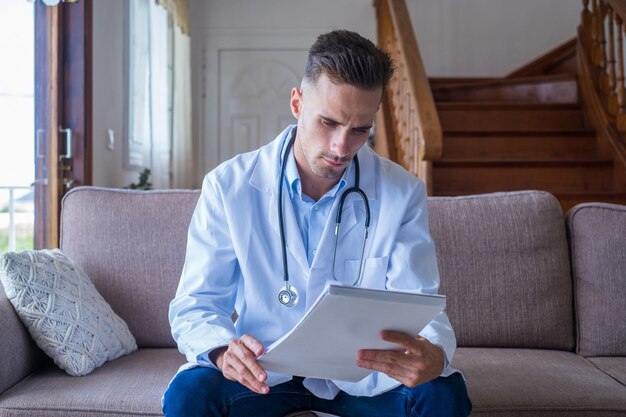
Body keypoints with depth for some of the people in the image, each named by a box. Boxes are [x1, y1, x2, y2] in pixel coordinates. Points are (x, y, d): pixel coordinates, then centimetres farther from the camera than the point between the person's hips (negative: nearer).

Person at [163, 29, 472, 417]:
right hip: (262, 369, -1)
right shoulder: (229, 186, -11)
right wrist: (222, 350, -33)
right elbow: (195, 304, -9)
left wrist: (434, 355, -38)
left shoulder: (402, 193, -9)